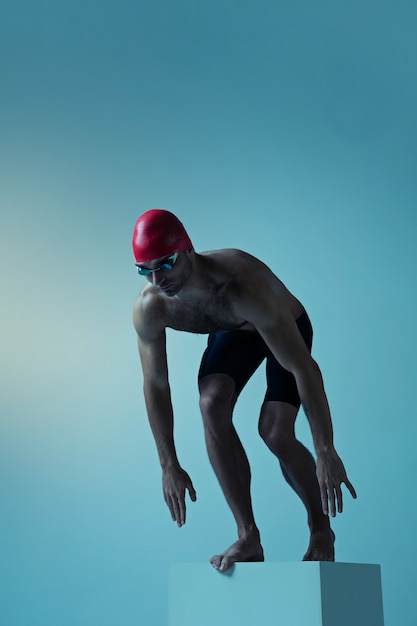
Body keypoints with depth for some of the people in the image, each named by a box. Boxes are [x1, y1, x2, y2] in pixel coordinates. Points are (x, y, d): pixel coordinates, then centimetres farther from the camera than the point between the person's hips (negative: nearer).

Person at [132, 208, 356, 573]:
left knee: (275, 433, -20)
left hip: (288, 328, -4)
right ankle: (248, 536, -14)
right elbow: (155, 386, -13)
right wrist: (170, 466, -13)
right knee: (212, 405, -25)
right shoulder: (148, 308, -27)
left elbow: (304, 369, -41)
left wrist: (326, 453, -41)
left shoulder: (242, 284, -43)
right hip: (233, 333, 4)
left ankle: (321, 528, 9)